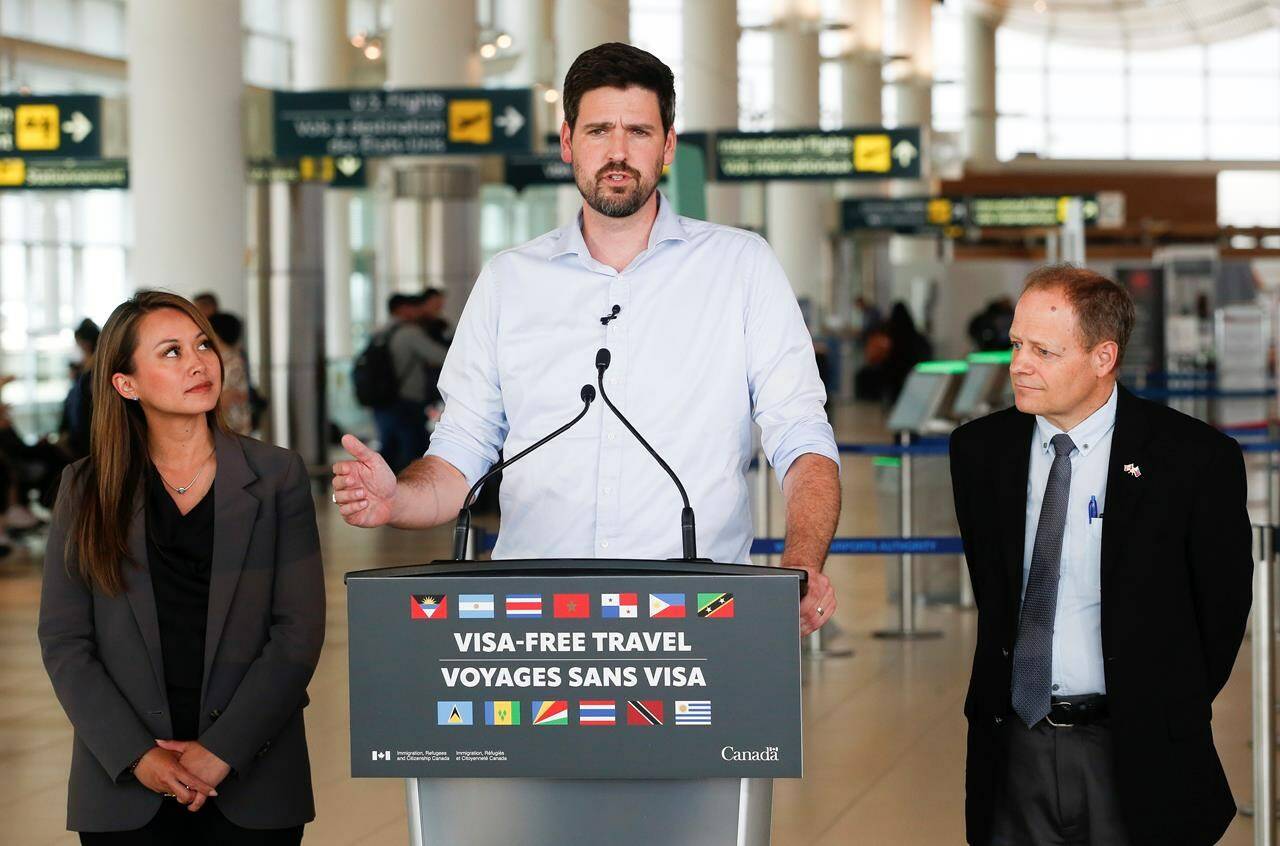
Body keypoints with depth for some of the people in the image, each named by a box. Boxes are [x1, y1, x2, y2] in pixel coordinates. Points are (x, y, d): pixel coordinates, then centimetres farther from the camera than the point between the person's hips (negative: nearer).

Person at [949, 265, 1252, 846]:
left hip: (1135, 759, -3)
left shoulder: (1196, 459, -10)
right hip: (1013, 749, 3)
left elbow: (1222, 604, -1)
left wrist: (1166, 714, 5)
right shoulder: (979, 450, 3)